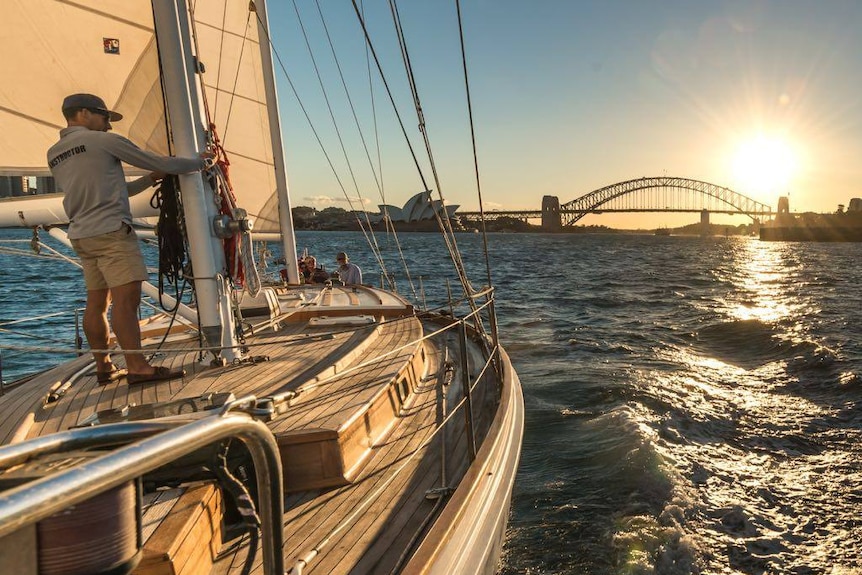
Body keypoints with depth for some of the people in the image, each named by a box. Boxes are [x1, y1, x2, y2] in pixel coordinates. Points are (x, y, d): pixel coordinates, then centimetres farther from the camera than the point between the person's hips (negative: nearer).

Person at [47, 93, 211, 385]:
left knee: (97, 301, 9)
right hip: (111, 231, -9)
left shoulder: (54, 155, 19)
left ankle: (104, 367, 14)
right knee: (127, 297, -12)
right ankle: (138, 367, -15)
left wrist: (150, 179, 23)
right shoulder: (103, 141, -4)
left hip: (81, 235, 9)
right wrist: (200, 161, 13)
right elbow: (158, 162, 0)